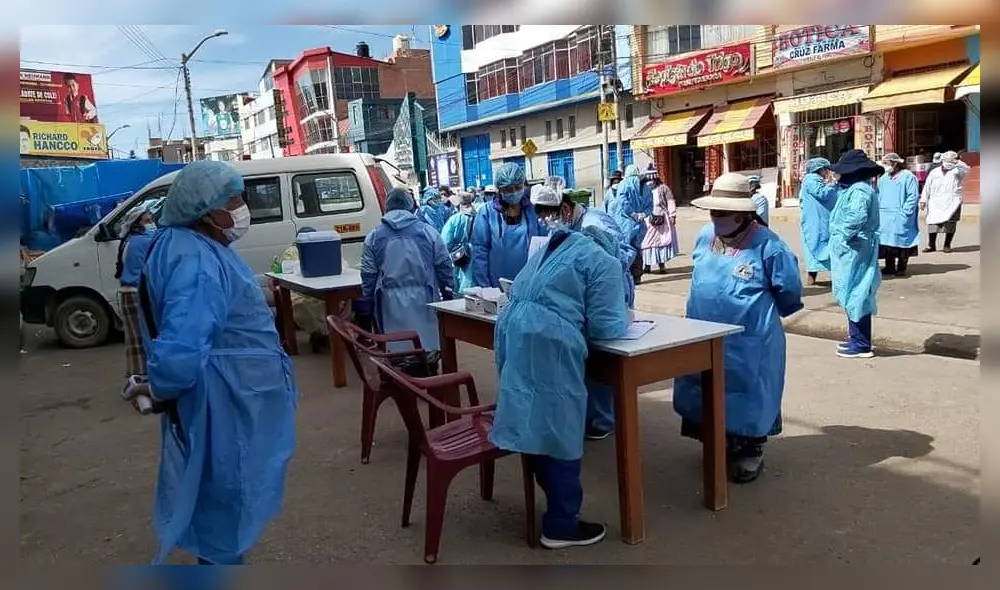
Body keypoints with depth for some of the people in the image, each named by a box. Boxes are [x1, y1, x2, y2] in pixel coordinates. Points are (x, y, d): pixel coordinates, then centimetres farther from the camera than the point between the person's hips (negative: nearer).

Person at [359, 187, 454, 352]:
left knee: (396, 349, 6)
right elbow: (444, 266, 5)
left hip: (391, 302, 0)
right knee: (427, 347, 9)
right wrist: (448, 294, 16)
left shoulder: (373, 237, 4)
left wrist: (368, 304, 14)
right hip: (423, 298, 0)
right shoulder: (428, 232, 2)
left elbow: (368, 275, 6)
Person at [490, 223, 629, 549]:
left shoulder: (553, 248, 28)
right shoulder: (605, 262, 5)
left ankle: (557, 500, 34)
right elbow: (603, 325, -2)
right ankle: (561, 525, 13)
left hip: (512, 328, 9)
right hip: (547, 342, -9)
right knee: (559, 431, 2)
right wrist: (623, 321, 18)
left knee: (536, 424, 18)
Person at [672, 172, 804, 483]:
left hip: (749, 340, -6)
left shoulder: (767, 244, -16)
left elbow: (789, 292, -6)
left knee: (747, 395, 8)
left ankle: (751, 451, 26)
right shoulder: (705, 237, 2)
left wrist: (761, 314, 7)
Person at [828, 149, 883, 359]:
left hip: (855, 251, -10)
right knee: (852, 295, 16)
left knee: (855, 296, -4)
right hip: (850, 251, 10)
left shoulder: (859, 190, -17)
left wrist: (844, 236, -21)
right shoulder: (853, 188, 14)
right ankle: (856, 338, 26)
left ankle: (861, 345, 3)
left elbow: (857, 217, -32)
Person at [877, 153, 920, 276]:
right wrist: (878, 210, 7)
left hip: (900, 218, -6)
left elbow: (913, 197, -9)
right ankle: (890, 267, 14)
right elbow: (878, 196, 20)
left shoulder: (908, 176, -5)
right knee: (887, 241, 6)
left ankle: (901, 267, 9)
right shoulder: (883, 178, 15)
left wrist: (905, 212, -15)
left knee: (901, 242, 0)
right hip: (884, 217, 6)